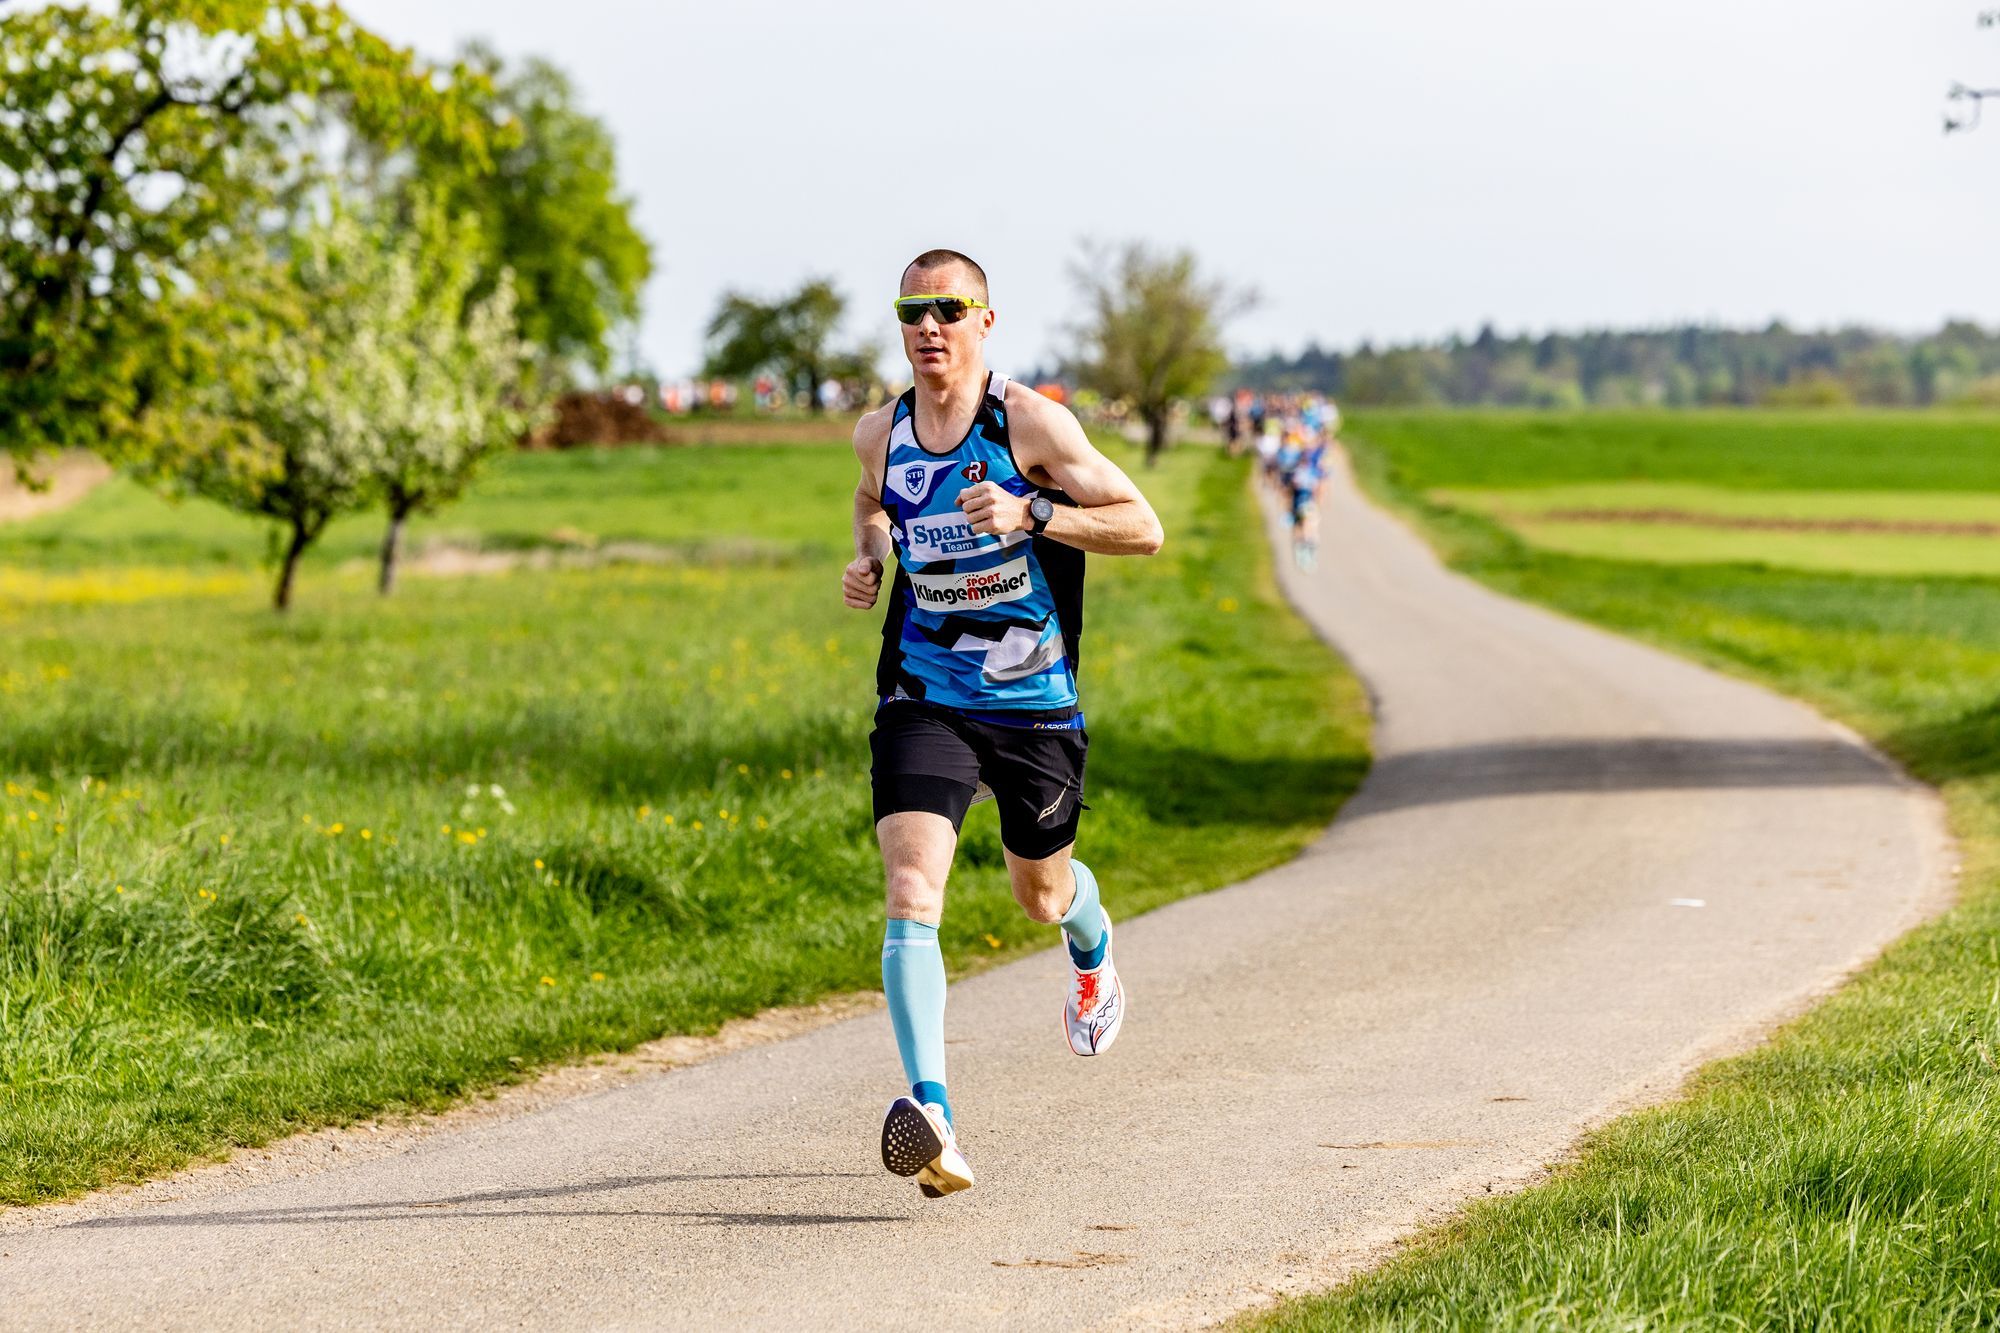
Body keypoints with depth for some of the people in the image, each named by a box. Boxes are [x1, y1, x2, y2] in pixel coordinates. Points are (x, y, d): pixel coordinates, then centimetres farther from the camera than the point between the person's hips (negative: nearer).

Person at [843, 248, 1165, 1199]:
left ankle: (1093, 954, 58)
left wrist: (1032, 515, -24)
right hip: (923, 700, 2)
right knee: (911, 896, -20)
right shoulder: (880, 434, 3)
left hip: (1034, 702, -1)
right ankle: (930, 1113, -30)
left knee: (1041, 892, 18)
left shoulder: (1031, 423, -11)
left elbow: (1143, 527, -10)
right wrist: (868, 557, 6)